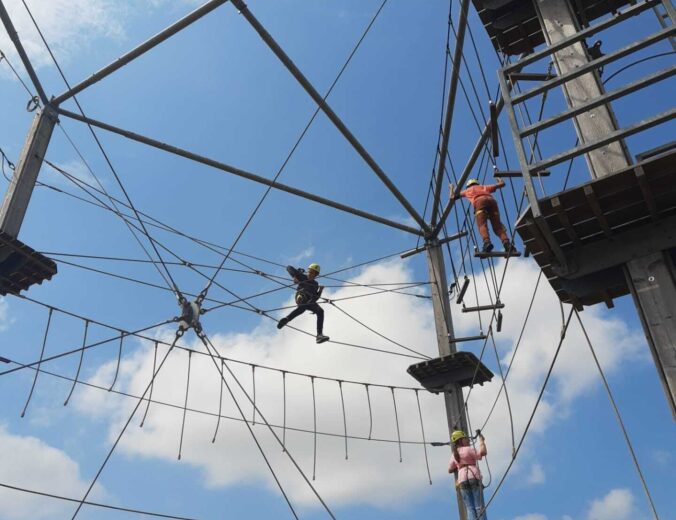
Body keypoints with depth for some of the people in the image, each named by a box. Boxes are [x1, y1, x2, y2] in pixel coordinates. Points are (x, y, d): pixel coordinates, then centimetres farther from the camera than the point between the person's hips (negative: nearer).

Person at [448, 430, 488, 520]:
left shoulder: (454, 455, 20)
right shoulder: (468, 449, 2)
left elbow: (450, 470, 26)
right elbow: (483, 452, -10)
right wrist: (481, 440, 4)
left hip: (462, 481, 5)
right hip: (474, 478, -5)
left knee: (470, 509, -2)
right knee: (479, 507, -7)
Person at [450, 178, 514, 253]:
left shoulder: (468, 190, 36)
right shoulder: (484, 187, 42)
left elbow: (452, 197, 42)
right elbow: (502, 184, 47)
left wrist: (451, 188, 61)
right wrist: (499, 179, 69)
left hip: (479, 201, -2)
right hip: (491, 200, 2)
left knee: (482, 225, -17)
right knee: (498, 226, -5)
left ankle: (487, 242, -43)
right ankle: (507, 243, -28)